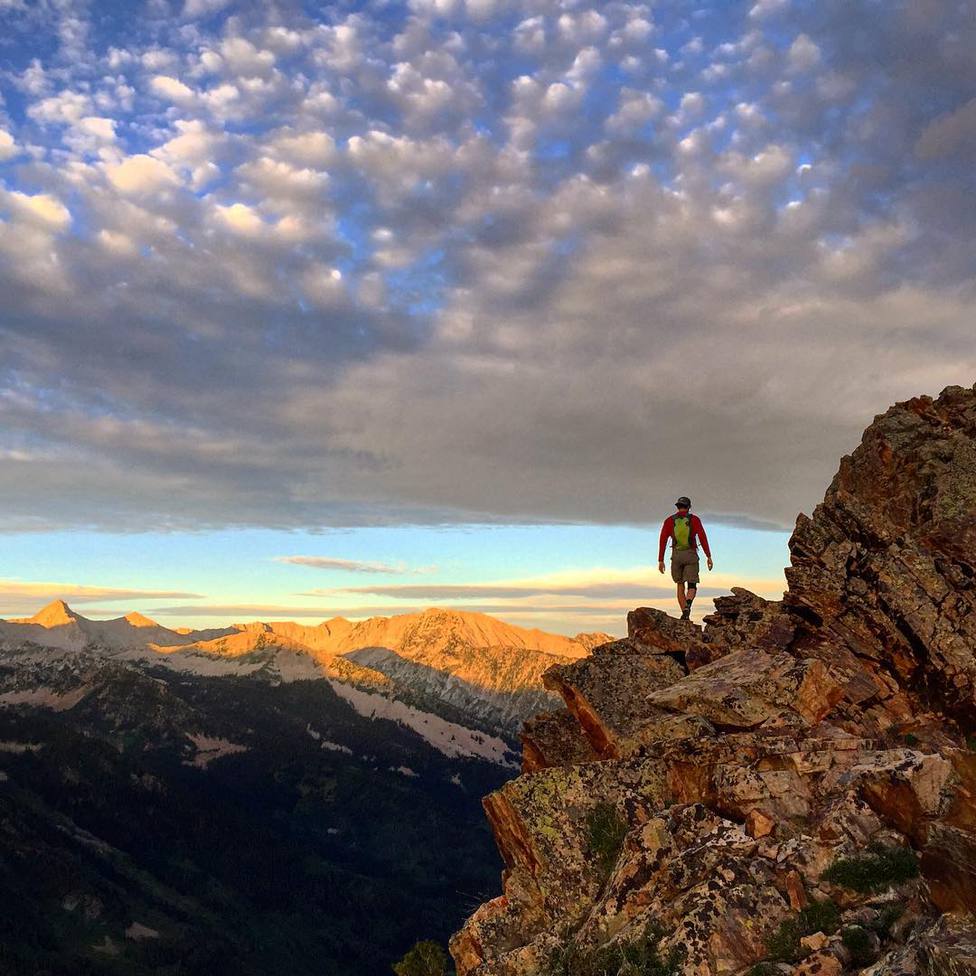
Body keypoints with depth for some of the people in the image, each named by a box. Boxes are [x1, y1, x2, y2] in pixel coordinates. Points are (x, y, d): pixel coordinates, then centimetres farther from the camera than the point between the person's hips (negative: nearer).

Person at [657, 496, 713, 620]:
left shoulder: (669, 520, 3)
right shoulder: (694, 519, -1)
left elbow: (663, 540, -3)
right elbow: (702, 537, -11)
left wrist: (660, 561, 0)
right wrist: (709, 557, -10)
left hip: (676, 555, 1)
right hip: (691, 555, -1)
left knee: (680, 586, 16)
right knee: (692, 587, 3)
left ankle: (685, 614, 7)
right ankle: (687, 605, -29)